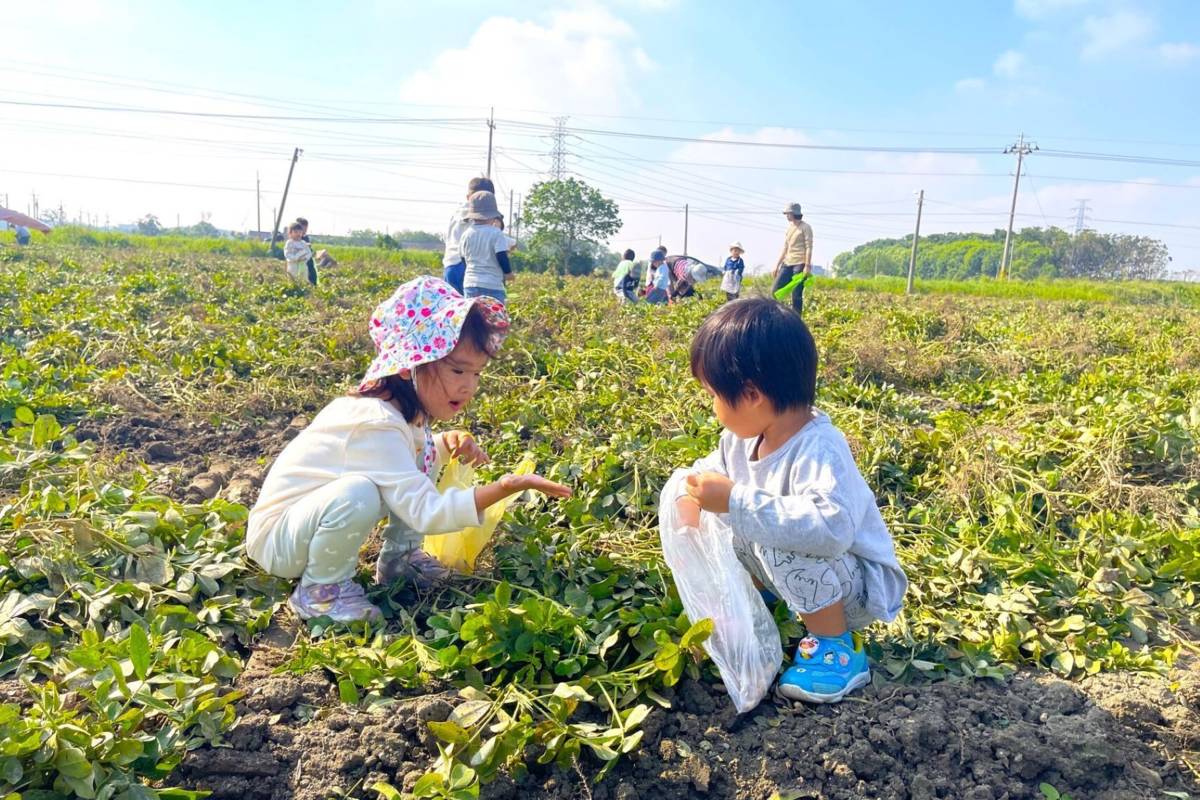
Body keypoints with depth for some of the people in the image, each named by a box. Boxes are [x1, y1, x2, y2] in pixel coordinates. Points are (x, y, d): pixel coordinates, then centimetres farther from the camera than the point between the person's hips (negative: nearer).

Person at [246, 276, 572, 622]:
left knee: (419, 470, 2)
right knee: (359, 493, -38)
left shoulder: (406, 406, -5)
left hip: (317, 507, 9)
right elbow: (426, 512, -35)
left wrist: (448, 443, -10)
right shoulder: (378, 424, -32)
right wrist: (506, 486, -43)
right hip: (277, 534, -9)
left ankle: (397, 558, 13)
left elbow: (417, 458, 14)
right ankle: (319, 588, -11)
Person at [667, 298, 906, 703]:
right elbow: (715, 465, 11)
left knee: (779, 541, -35)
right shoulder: (746, 435, -7)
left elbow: (830, 526, -50)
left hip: (859, 587, -8)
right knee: (718, 518, 1)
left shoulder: (818, 450, -35)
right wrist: (691, 493, -12)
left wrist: (736, 501, -48)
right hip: (803, 574, 8)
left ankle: (838, 649, -14)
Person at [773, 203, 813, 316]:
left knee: (796, 295, -7)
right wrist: (777, 265, 17)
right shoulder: (789, 227, 17)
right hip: (787, 264, 7)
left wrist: (807, 266, -17)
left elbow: (809, 247, -9)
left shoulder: (805, 227, -3)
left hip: (800, 264, -7)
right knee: (775, 291, 0)